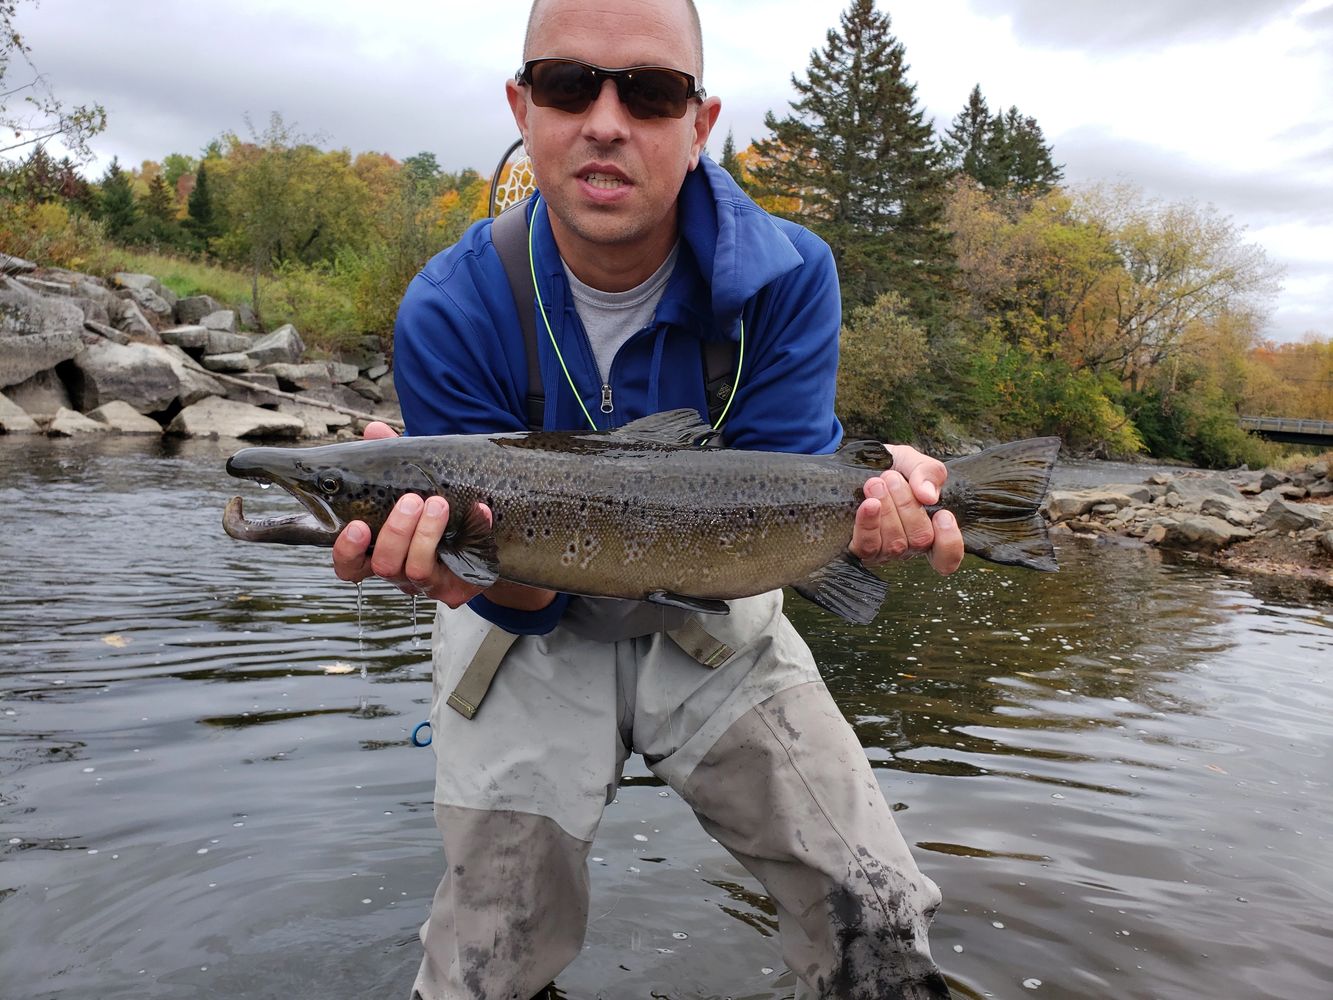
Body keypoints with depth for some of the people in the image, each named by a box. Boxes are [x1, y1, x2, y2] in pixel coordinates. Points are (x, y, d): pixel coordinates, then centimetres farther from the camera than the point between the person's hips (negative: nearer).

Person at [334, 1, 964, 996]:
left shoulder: (787, 274, -19)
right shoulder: (451, 312, -22)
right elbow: (529, 595, -19)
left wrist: (869, 498, -42)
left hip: (713, 622, 1)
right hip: (538, 627, 0)